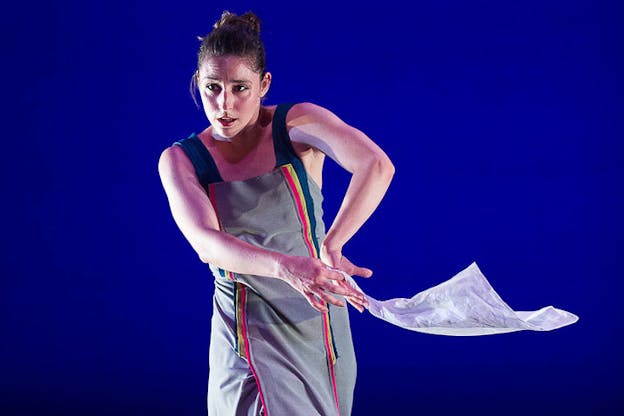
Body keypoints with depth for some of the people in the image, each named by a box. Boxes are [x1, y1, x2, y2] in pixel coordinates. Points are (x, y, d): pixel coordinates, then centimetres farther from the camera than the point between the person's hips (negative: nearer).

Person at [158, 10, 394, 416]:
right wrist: (285, 267, -44)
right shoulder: (180, 160, -8)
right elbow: (205, 242, -26)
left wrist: (331, 246, -46)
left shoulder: (299, 125, -12)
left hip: (316, 316, 1)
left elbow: (377, 165, -30)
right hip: (250, 330, -1)